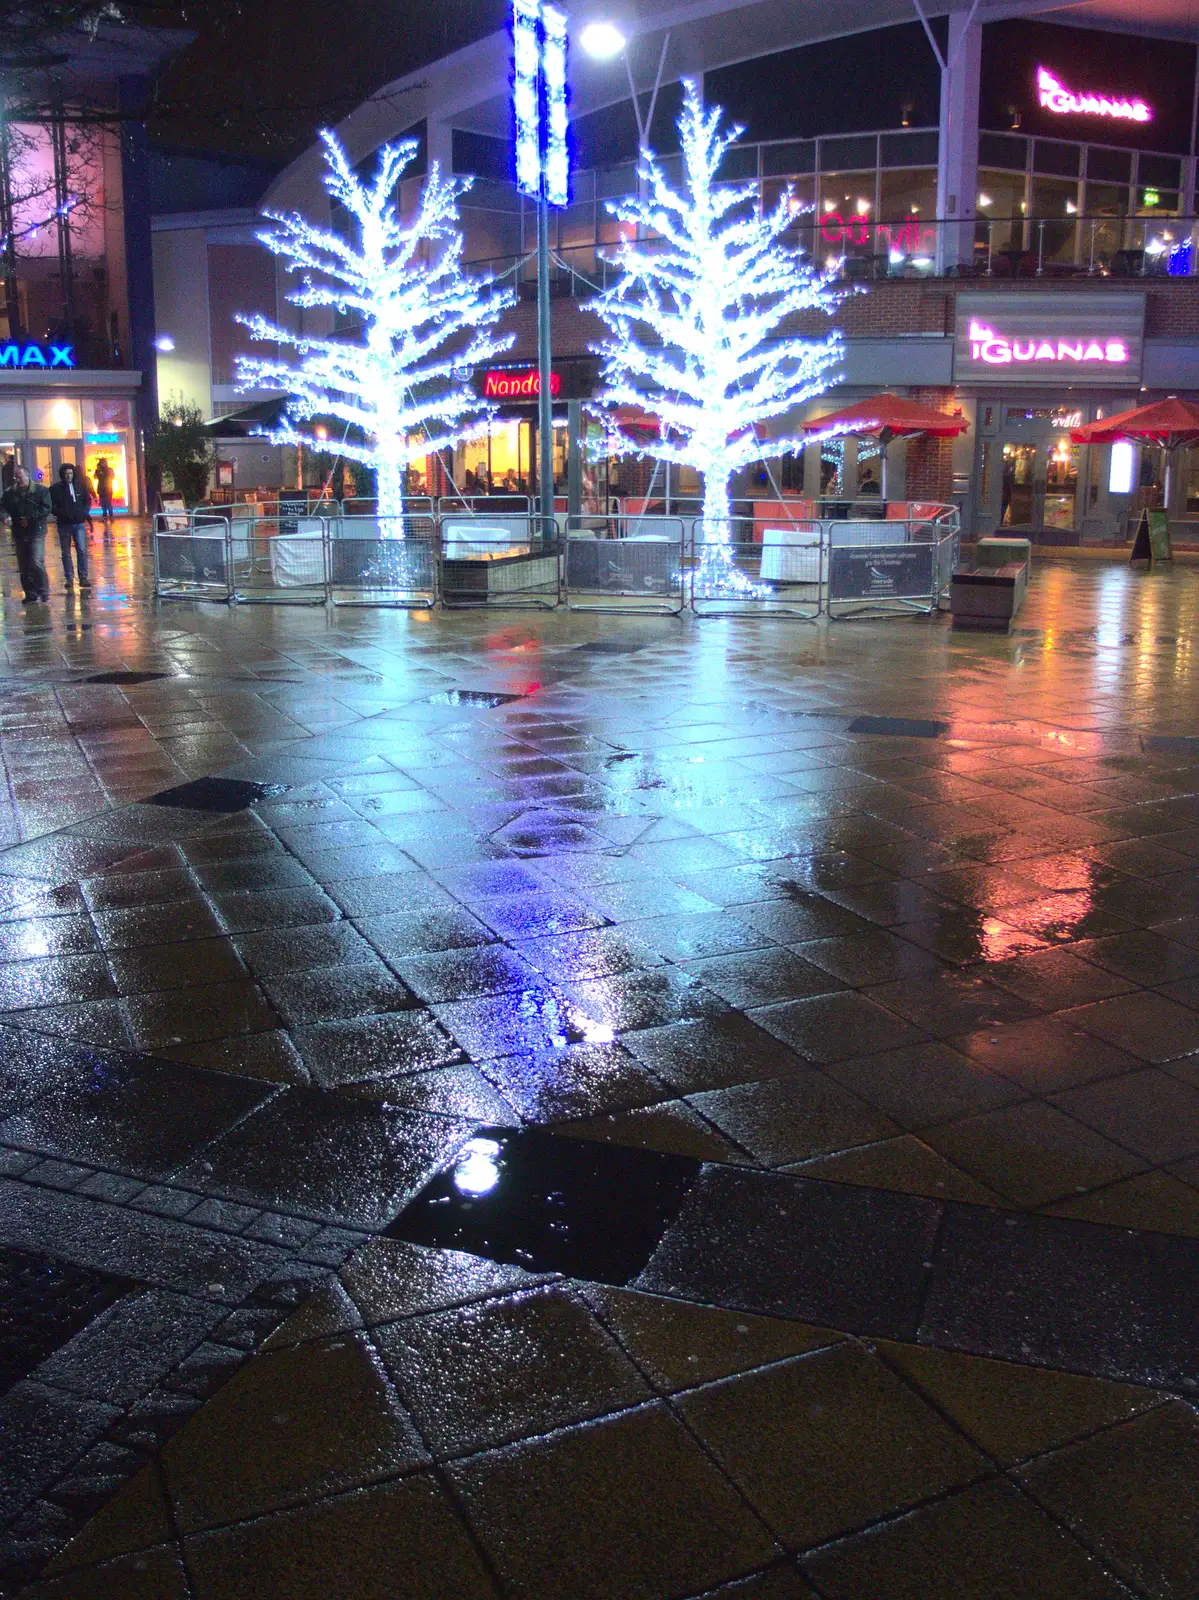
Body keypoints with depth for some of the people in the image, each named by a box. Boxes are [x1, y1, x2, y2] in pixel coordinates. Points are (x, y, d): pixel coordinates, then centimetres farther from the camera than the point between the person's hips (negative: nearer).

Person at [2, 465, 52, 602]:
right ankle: (30, 595, 14)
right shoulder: (9, 493, 8)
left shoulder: (40, 490, -2)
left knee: (36, 562, -16)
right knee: (24, 566, 6)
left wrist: (30, 518, -13)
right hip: (19, 533, 4)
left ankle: (43, 591, -1)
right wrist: (6, 516, -19)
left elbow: (46, 508, -8)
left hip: (36, 532, -4)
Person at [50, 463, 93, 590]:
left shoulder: (80, 485, 5)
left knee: (82, 551, -6)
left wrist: (85, 512, -1)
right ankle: (69, 578, 11)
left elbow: (87, 500, 15)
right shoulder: (56, 489, -2)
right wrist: (59, 514, -17)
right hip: (64, 524, -1)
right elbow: (51, 506, -1)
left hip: (79, 523, 1)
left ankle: (83, 577, -1)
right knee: (66, 553, 5)